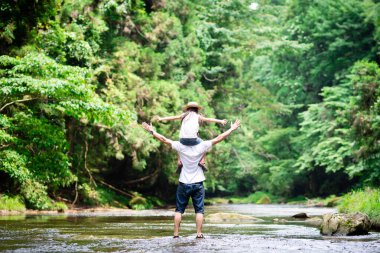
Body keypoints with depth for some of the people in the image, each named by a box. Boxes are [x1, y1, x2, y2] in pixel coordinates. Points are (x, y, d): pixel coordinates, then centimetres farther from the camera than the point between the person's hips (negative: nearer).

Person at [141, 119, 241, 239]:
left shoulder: (180, 146, -8)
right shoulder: (202, 146, -10)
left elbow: (164, 139, -3)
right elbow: (218, 138, -6)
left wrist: (151, 131, 8)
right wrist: (232, 129, 1)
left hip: (183, 184, 1)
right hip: (198, 184, -1)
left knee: (179, 210, 8)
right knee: (199, 210, 4)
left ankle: (176, 233, 6)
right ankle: (199, 233, -1)